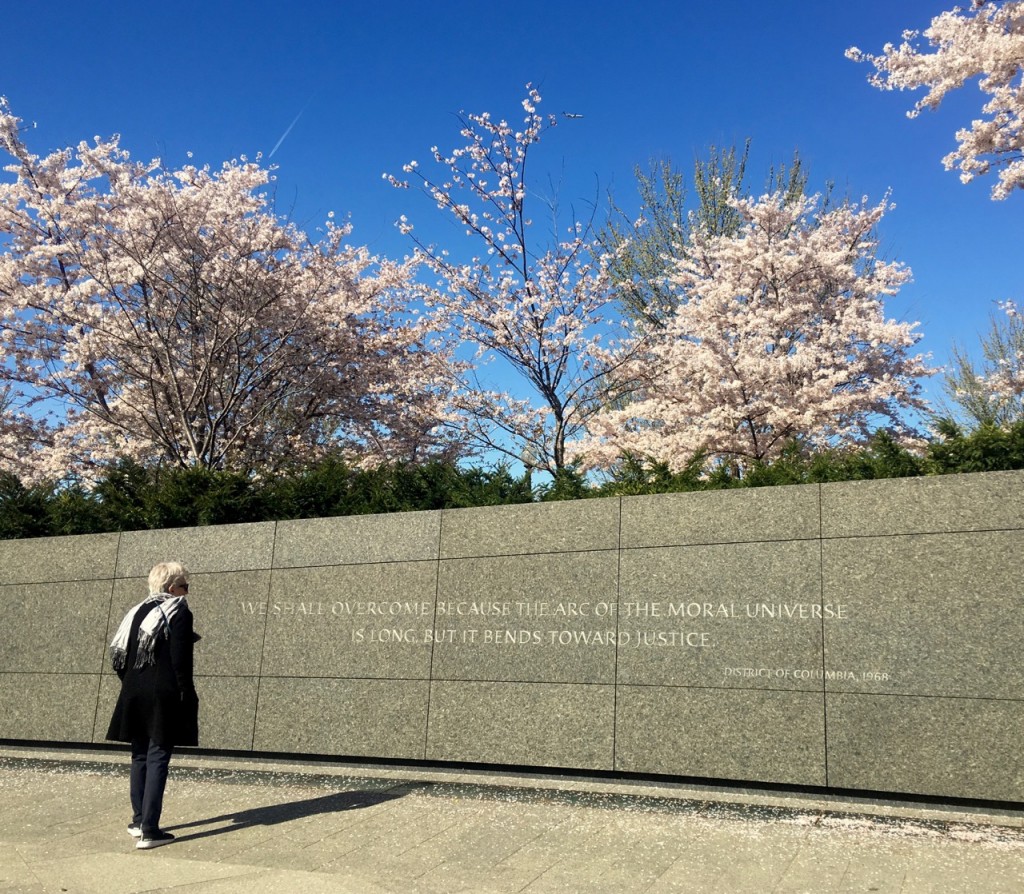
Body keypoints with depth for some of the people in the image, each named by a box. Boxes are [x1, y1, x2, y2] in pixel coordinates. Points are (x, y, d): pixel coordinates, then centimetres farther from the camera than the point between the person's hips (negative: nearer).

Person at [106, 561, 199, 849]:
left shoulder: (137, 612, 12)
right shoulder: (179, 612, -7)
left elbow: (118, 654, 10)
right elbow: (180, 659, -15)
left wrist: (131, 684, 18)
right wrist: (186, 694, -7)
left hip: (134, 696, 6)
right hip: (164, 697, -6)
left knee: (140, 757, 18)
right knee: (157, 759, -2)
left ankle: (139, 820, 27)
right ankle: (149, 831, -2)